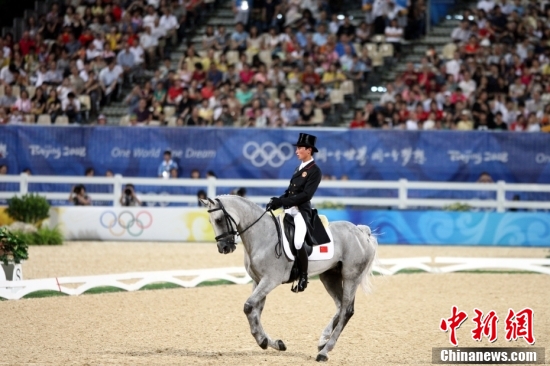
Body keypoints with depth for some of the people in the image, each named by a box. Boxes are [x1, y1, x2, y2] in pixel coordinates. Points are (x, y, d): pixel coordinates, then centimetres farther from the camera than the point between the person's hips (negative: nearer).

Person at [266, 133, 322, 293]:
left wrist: (282, 202, -22)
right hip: (289, 210, 9)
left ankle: (303, 276, -11)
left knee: (298, 242, -27)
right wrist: (278, 201, -1)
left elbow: (306, 194, -18)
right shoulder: (299, 169, 18)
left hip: (301, 211, -9)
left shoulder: (315, 171, -8)